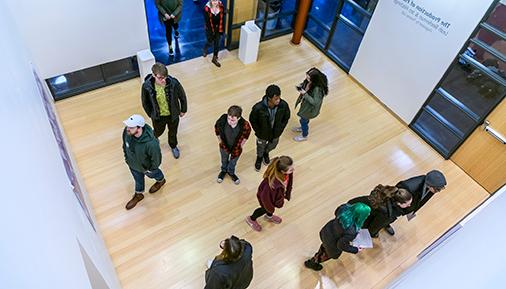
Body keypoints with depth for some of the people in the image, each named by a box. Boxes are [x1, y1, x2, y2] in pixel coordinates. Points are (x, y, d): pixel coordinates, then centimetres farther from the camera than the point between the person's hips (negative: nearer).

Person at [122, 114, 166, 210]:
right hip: (133, 165, 4)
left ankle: (161, 180, 67)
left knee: (152, 174, 31)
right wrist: (126, 157, 7)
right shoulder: (126, 131, -29)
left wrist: (151, 169, -10)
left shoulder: (151, 143, -46)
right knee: (138, 179, 32)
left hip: (146, 166, -4)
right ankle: (138, 194, 61)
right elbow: (125, 144, -5)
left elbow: (156, 157, -26)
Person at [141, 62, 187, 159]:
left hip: (173, 115, 0)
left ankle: (173, 146, 59)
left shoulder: (173, 83, -29)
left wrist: (183, 110, 3)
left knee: (173, 132, 26)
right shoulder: (147, 86, -28)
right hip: (158, 116, 0)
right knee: (158, 132, 28)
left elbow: (182, 96, -9)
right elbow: (145, 102, -9)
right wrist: (151, 115, 3)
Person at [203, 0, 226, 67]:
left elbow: (222, 19, -7)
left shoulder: (221, 6, -14)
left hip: (218, 29, 2)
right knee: (210, 42, 15)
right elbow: (207, 22, -17)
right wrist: (211, 32, -14)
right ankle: (205, 50, 52)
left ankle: (214, 59, 29)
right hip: (210, 29, -2)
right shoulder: (207, 8, -22)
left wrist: (221, 30, -8)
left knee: (217, 44, 11)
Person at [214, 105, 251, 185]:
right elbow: (216, 127, -11)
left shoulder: (244, 125, -37)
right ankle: (224, 170, 65)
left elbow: (247, 131, -11)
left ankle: (231, 172, 64)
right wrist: (219, 139, 0)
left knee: (233, 162, 31)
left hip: (236, 148, 0)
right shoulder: (222, 120, -36)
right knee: (224, 160, 32)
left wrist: (242, 142, -2)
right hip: (224, 146, 0)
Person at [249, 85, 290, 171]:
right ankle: (259, 158, 63)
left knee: (272, 146, 31)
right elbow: (252, 120, -16)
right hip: (263, 134, -2)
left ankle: (266, 153, 67)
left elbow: (286, 117, -8)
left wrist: (280, 130, -7)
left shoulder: (283, 105, -30)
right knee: (261, 148, 28)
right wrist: (259, 132, -11)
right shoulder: (258, 107, -37)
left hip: (276, 133, 2)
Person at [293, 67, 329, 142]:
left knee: (303, 120, 17)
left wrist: (305, 94, -36)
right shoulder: (308, 81, -18)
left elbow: (315, 102, -34)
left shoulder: (317, 89, -40)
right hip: (305, 103, 7)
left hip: (310, 108, -7)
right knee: (303, 118, 32)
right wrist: (300, 86, -19)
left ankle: (304, 136, 47)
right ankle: (303, 128, 65)